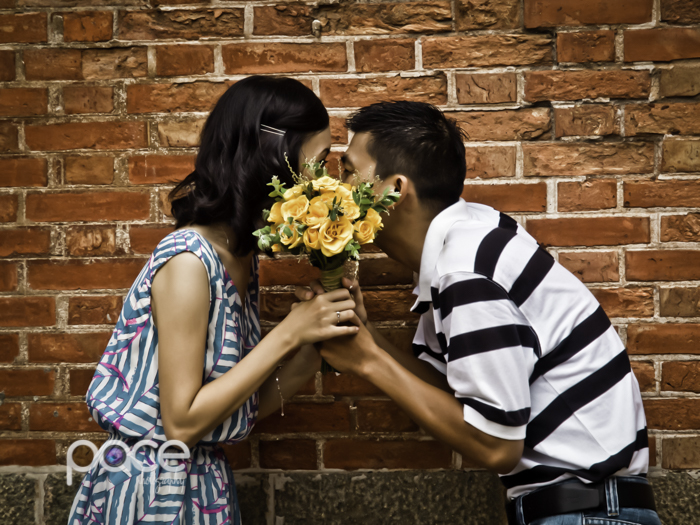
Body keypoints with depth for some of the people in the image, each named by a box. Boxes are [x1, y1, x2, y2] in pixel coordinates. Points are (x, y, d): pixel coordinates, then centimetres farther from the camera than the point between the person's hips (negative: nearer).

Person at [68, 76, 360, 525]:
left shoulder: (241, 256, 2)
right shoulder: (188, 261, -23)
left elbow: (245, 407, 4)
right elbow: (181, 422, -22)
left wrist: (317, 343, -10)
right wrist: (287, 335, -21)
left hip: (204, 483, 8)